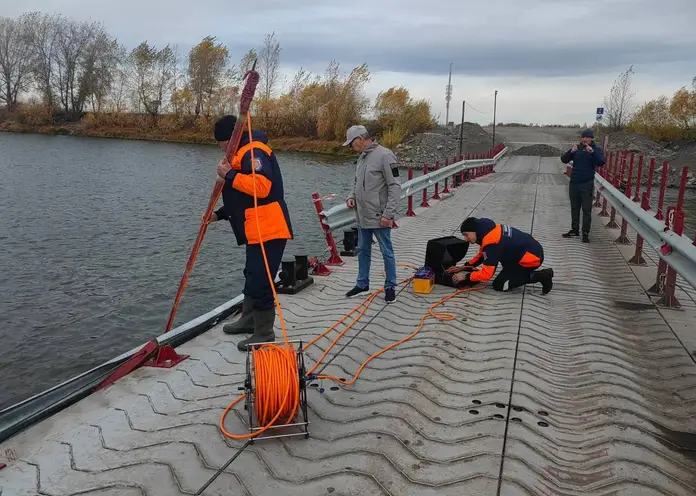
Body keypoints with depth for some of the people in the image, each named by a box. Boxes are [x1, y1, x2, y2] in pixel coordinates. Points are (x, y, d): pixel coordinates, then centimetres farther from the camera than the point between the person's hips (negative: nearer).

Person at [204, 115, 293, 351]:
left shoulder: (253, 151, -14)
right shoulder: (242, 155, 21)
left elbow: (261, 186, -29)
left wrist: (229, 175, -20)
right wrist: (219, 214, 16)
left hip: (268, 231, -12)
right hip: (257, 231, 12)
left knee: (260, 282, -6)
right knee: (252, 277, 23)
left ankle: (264, 334, 6)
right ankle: (249, 320, 39)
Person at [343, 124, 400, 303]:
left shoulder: (384, 155, -15)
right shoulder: (362, 157, 11)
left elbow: (395, 187, -17)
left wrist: (388, 214, -21)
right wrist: (352, 197, 3)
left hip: (379, 218, -8)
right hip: (362, 216, 8)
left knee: (387, 253, 4)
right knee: (363, 251, 17)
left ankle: (390, 287, 16)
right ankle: (362, 283, 30)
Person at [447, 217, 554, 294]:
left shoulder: (492, 243, -26)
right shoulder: (488, 230, 2)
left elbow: (486, 274, -25)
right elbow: (481, 256, 16)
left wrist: (466, 276, -13)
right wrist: (464, 267, 8)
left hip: (531, 258, -10)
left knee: (499, 285, -4)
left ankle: (539, 276, -7)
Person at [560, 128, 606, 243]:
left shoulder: (597, 149, -1)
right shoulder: (577, 148, 8)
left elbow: (601, 162, -17)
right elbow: (564, 160, 2)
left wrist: (592, 152, -31)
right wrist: (571, 152, -17)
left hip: (587, 184, -4)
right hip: (574, 183, 4)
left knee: (586, 210, -1)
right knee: (574, 208, 12)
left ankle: (585, 233, 4)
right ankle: (574, 230, 22)